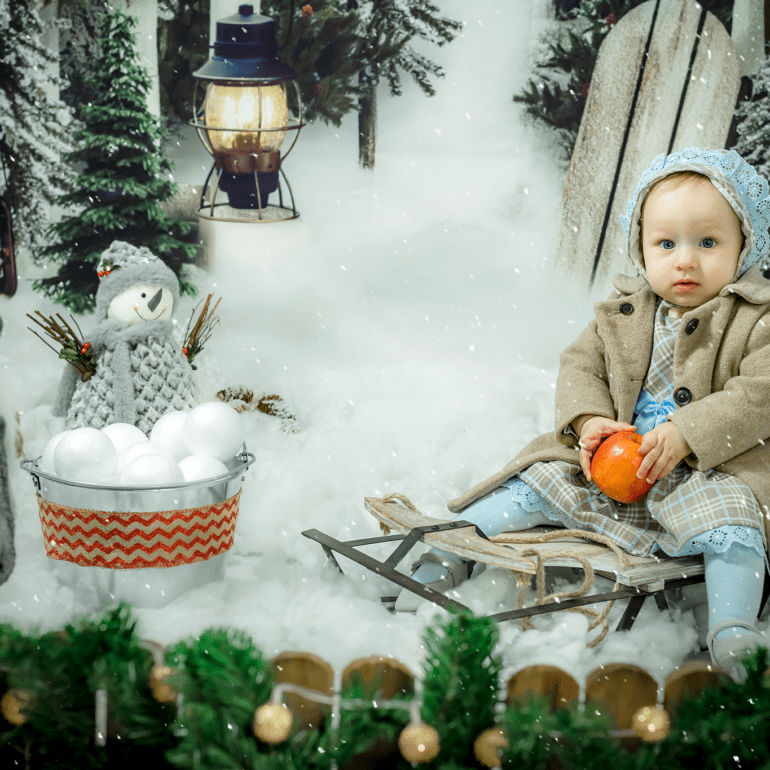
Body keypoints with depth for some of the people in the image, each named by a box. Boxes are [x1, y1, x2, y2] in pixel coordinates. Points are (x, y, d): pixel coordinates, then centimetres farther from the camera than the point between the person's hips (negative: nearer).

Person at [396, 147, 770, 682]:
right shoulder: (624, 313, 7)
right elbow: (581, 366, 9)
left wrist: (685, 433, -27)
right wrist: (589, 421, -13)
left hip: (713, 466, -4)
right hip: (614, 458, 4)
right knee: (540, 481, -8)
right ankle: (449, 553, -1)